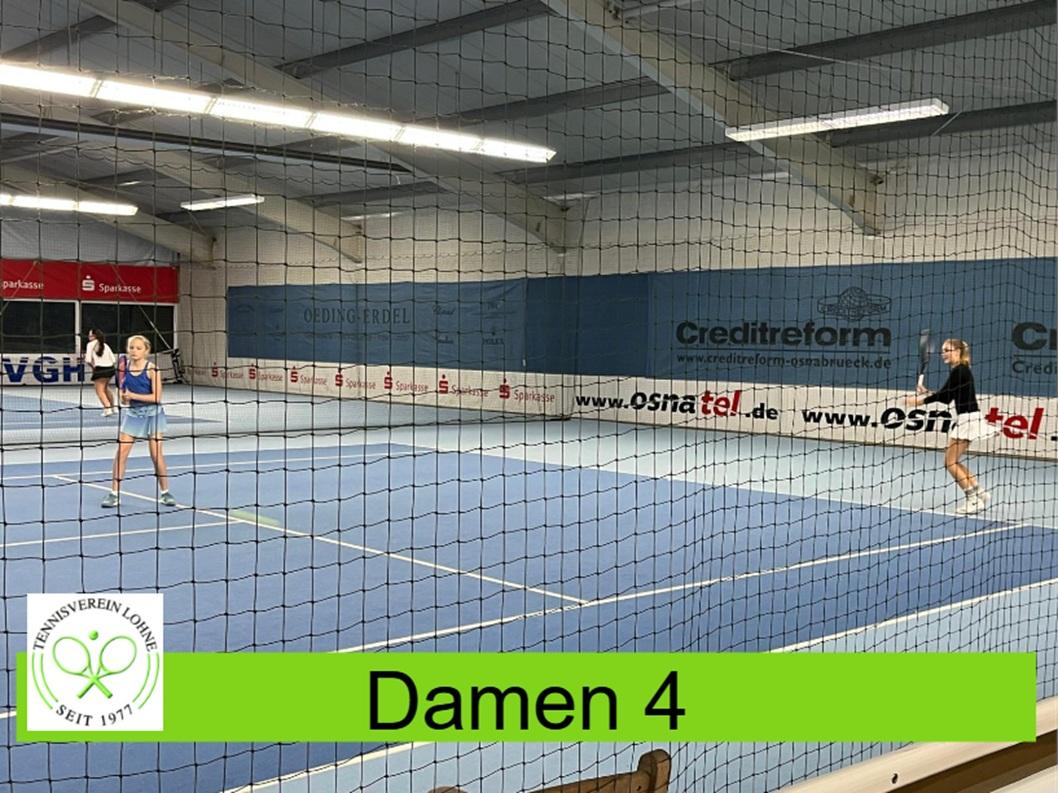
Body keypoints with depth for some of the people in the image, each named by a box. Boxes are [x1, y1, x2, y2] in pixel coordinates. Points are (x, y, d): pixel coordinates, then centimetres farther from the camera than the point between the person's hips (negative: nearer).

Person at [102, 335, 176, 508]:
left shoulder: (152, 369, -13)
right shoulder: (124, 367, 1)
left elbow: (156, 397, -17)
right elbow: (123, 391, 13)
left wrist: (133, 395, -21)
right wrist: (123, 397, -10)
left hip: (152, 414, -3)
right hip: (132, 413, 4)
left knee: (156, 454, 0)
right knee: (121, 453, -4)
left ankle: (165, 492, 15)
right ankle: (114, 494, 3)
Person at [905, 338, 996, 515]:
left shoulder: (959, 371, -15)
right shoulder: (960, 371, 15)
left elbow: (944, 394, -16)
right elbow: (947, 398, 18)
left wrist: (922, 399, -7)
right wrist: (927, 393, 9)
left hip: (968, 419, -10)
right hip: (964, 420, 10)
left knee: (950, 462, -5)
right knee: (952, 462, 14)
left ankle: (974, 500, -1)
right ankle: (980, 493, 18)